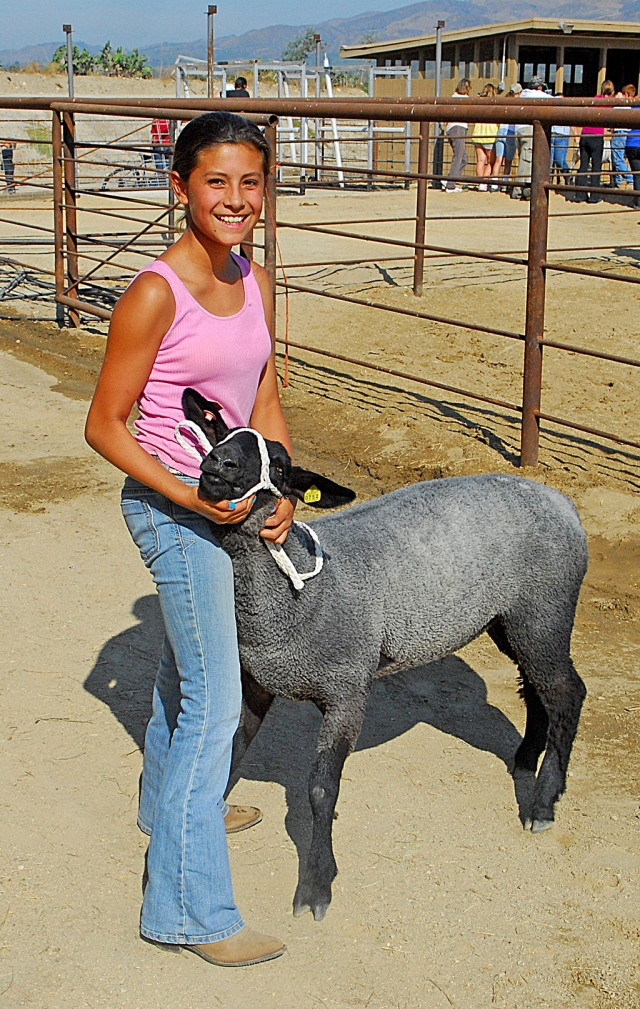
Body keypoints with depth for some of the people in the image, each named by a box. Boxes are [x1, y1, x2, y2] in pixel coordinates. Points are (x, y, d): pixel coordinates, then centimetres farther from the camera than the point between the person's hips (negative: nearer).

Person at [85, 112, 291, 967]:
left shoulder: (256, 285, 2)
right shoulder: (154, 296, -20)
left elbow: (265, 404, 9)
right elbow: (105, 425, -16)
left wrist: (281, 491, -5)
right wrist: (190, 499, -22)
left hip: (227, 501, 8)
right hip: (170, 508, -8)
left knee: (188, 668, 26)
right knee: (215, 702, -6)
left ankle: (168, 802, 51)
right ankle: (191, 907, 5)